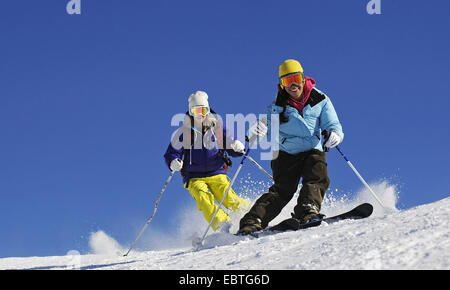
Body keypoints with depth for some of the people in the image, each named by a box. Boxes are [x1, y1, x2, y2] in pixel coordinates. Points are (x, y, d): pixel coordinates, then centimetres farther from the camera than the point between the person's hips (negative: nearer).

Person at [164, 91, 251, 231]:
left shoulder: (217, 127, 3)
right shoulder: (184, 131, 0)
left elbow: (231, 148, 7)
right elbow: (171, 153, 2)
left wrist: (239, 147, -18)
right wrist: (173, 162, -22)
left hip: (216, 174, 1)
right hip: (194, 178, -1)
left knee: (229, 199, -22)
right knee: (204, 199, -29)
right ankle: (222, 226, -35)